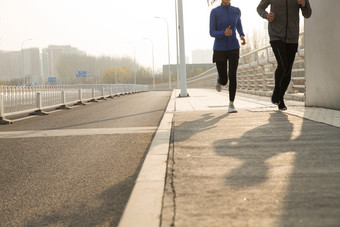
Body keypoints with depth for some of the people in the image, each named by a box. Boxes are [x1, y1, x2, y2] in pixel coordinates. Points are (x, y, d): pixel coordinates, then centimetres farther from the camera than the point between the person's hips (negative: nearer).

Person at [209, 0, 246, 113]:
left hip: (233, 49, 1)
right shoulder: (214, 12, -7)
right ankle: (220, 78, 39)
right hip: (219, 50, -1)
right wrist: (224, 33, -30)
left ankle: (231, 104, -7)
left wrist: (242, 36, 3)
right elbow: (212, 33, -9)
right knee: (223, 81, 1)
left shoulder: (236, 10, 2)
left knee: (232, 76, -16)